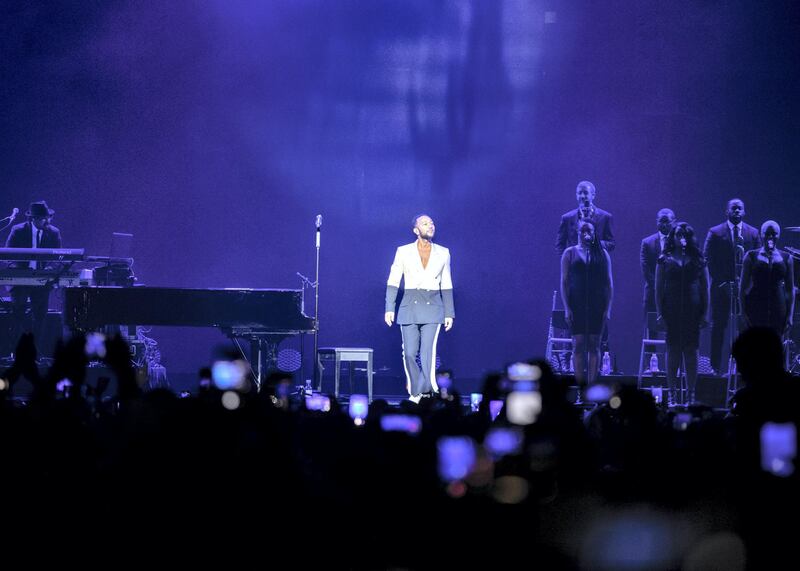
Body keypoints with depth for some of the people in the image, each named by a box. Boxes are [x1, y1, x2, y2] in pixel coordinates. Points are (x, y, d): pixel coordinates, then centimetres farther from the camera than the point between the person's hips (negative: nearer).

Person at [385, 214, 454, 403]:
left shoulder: (443, 253, 11)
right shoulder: (403, 252, 6)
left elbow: (446, 285, 13)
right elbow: (393, 282, 3)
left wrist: (449, 313, 8)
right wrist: (389, 308, -7)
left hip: (433, 307, 0)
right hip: (410, 306, 0)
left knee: (428, 352, -14)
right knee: (409, 353, -3)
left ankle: (426, 391, -13)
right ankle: (415, 392, 10)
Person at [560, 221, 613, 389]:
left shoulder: (602, 254, 8)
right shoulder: (570, 253, 7)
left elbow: (609, 282, 7)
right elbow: (564, 281, 4)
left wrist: (608, 308, -1)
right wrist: (567, 308, -5)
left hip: (597, 306, 1)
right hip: (576, 305, -1)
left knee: (594, 345, -1)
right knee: (578, 344, -5)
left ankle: (592, 386, 1)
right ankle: (580, 386, -4)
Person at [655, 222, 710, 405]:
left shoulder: (697, 260, 9)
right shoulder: (665, 260, 7)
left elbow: (705, 288, 9)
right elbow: (658, 287, 6)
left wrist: (705, 313, 2)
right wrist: (660, 312, -2)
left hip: (692, 312, 1)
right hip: (672, 312, -1)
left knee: (691, 352, 0)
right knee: (673, 352, -1)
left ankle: (691, 395, 4)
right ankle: (671, 394, 4)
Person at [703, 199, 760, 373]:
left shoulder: (753, 233, 9)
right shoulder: (715, 233, 2)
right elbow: (708, 260, -1)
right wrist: (723, 283, -9)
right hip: (722, 287, -2)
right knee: (718, 326, 0)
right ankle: (716, 367, 3)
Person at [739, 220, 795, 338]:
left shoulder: (786, 259, 7)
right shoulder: (751, 256, 3)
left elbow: (790, 290, 8)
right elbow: (743, 288, 3)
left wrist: (790, 315, 1)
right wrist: (744, 313, -4)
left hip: (778, 310, 1)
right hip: (756, 309, -1)